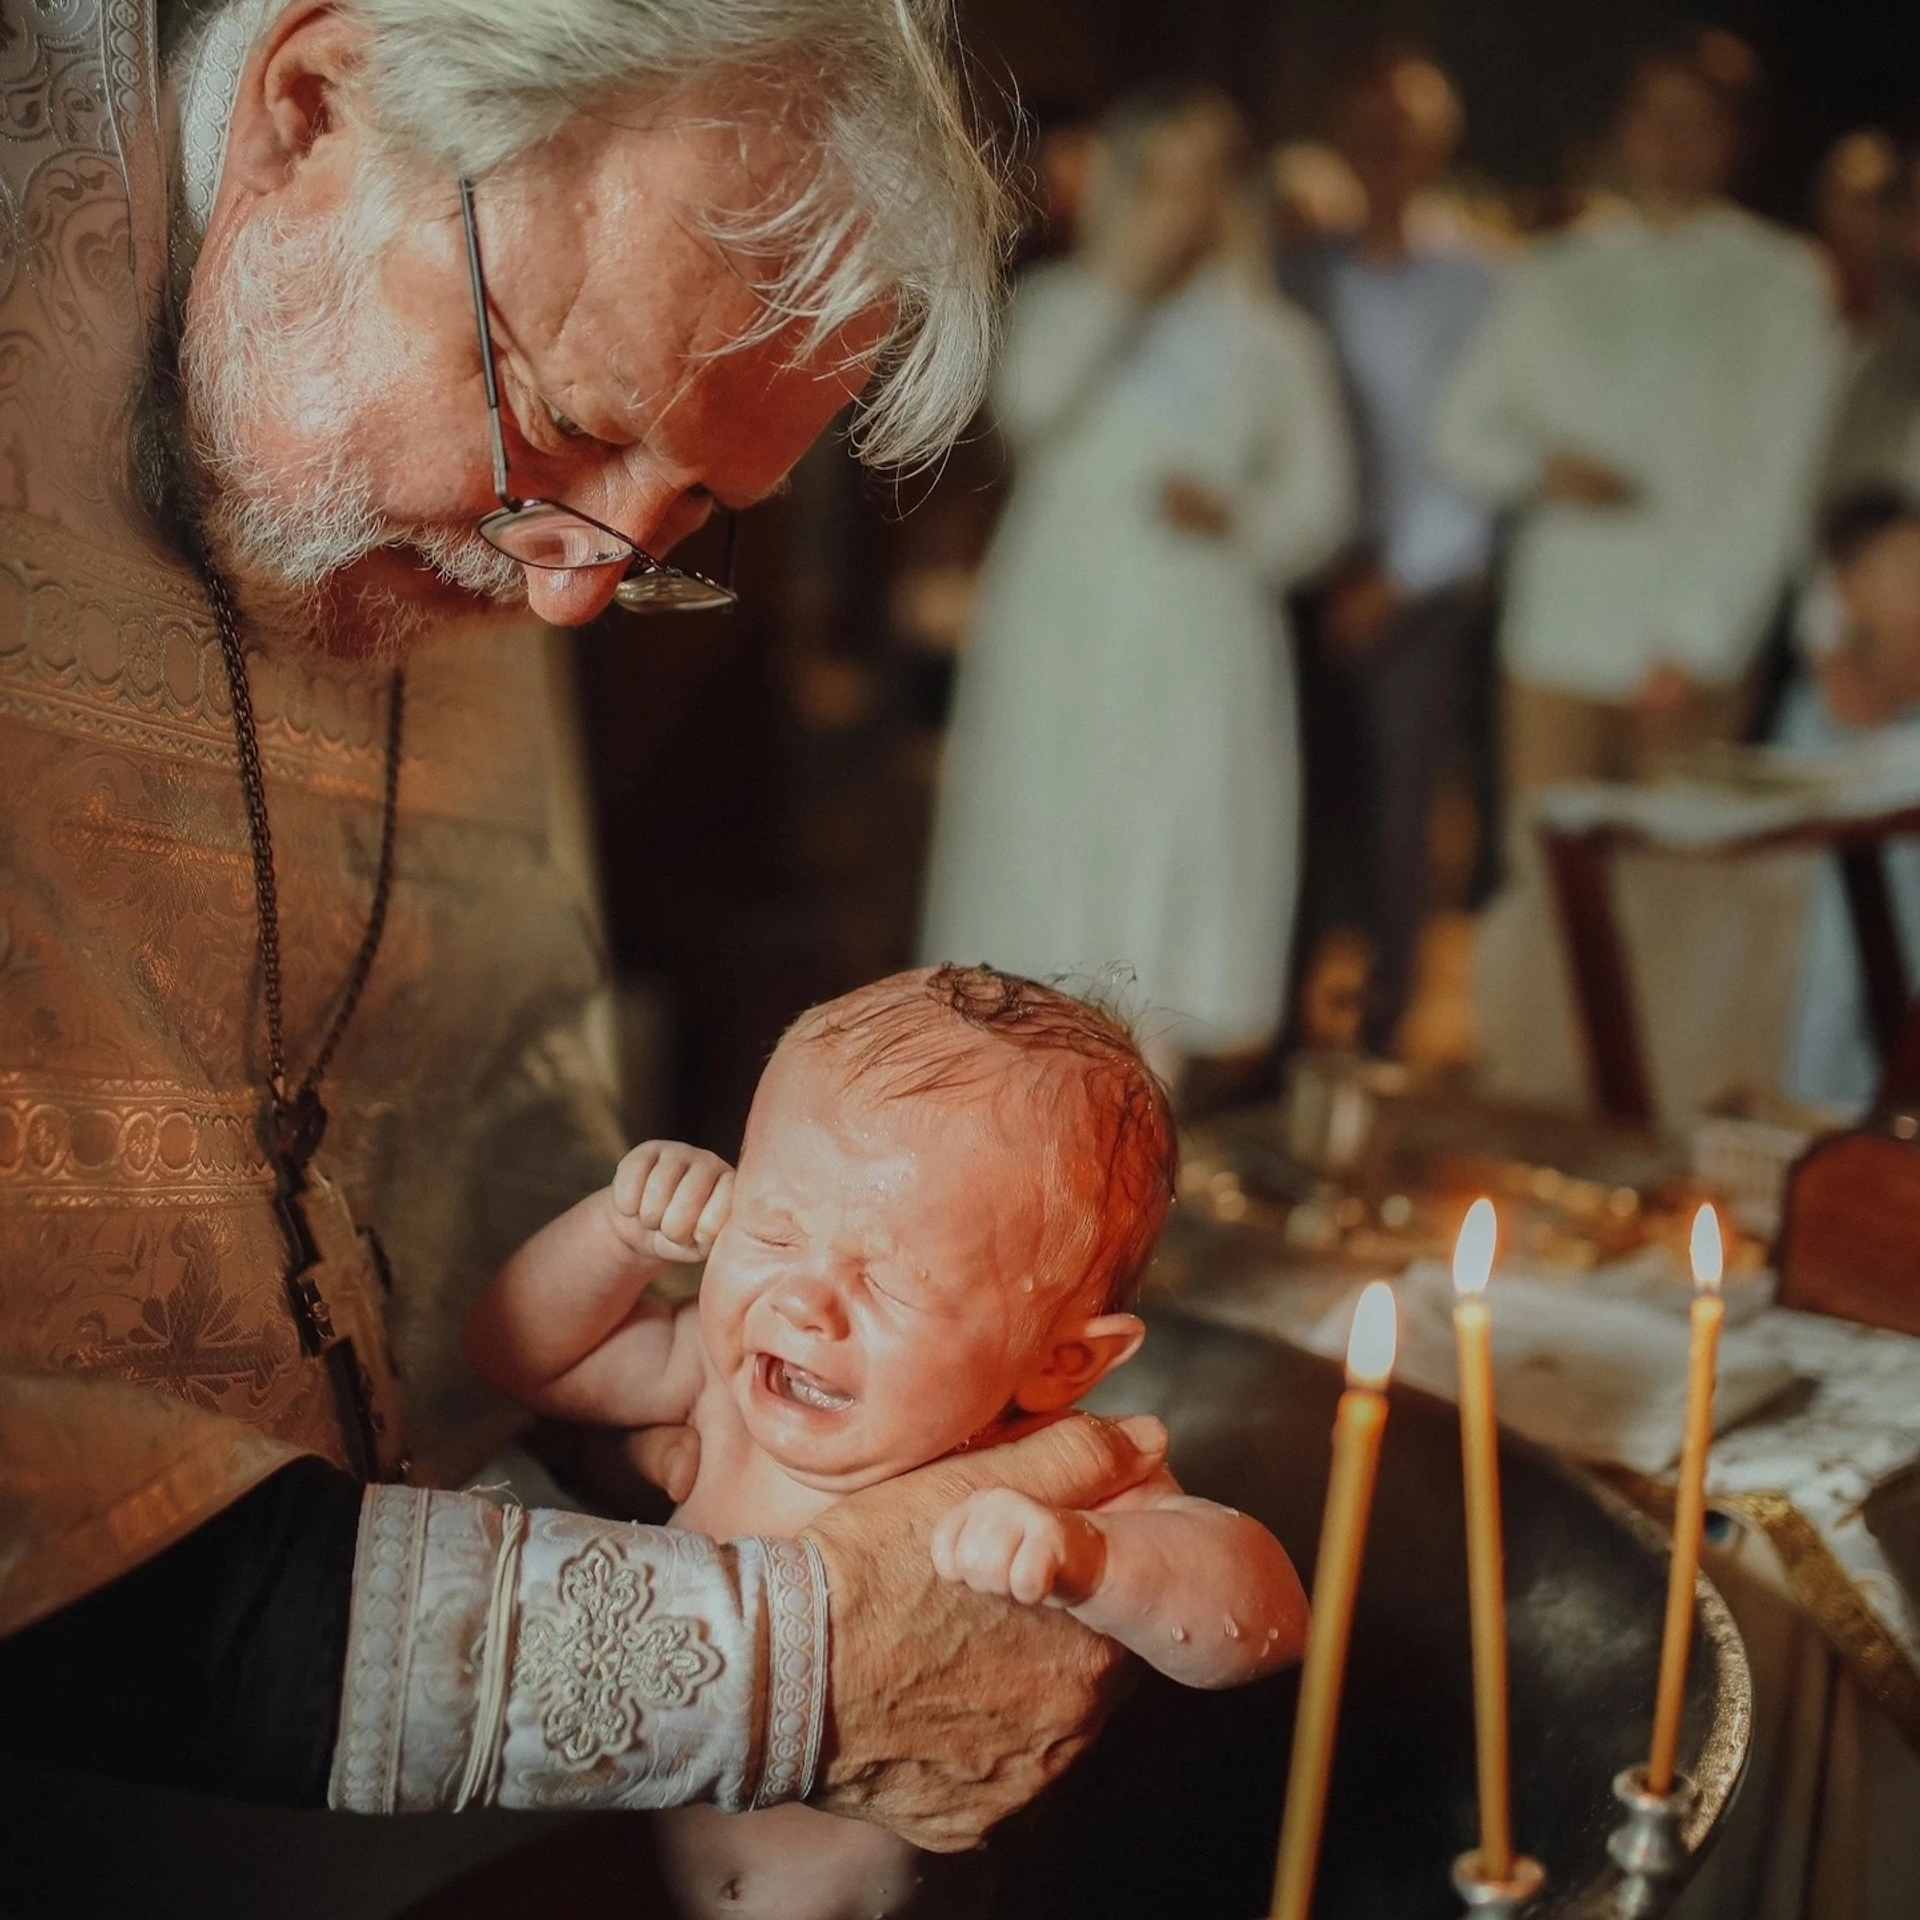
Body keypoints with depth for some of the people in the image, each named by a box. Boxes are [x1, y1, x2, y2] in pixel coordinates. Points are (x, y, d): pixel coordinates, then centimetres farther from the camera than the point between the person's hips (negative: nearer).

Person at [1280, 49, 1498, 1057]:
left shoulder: (1472, 287, 0)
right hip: (1301, 578, 2)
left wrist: (1399, 577, -8)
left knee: (1397, 813, 0)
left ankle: (1377, 1040, 12)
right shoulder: (1296, 275, 8)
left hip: (1421, 589, -2)